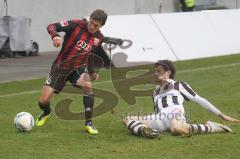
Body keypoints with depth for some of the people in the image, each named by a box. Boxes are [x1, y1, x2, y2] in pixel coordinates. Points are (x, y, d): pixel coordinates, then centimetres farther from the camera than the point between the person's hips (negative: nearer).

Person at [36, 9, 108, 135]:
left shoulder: (99, 38, -1)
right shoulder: (76, 25, -16)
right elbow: (51, 26, -18)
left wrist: (91, 71, 15)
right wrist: (55, 36, -39)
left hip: (79, 66, 2)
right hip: (61, 65, -2)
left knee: (88, 85, -33)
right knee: (43, 101, -8)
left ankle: (89, 123, -18)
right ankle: (46, 113, 33)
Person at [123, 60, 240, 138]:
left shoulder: (179, 85, 19)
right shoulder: (155, 92, 35)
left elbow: (199, 100, 14)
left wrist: (221, 115, 8)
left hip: (175, 115, -6)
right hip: (160, 119, 6)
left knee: (176, 129, -44)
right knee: (126, 119, -9)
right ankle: (143, 130, -43)